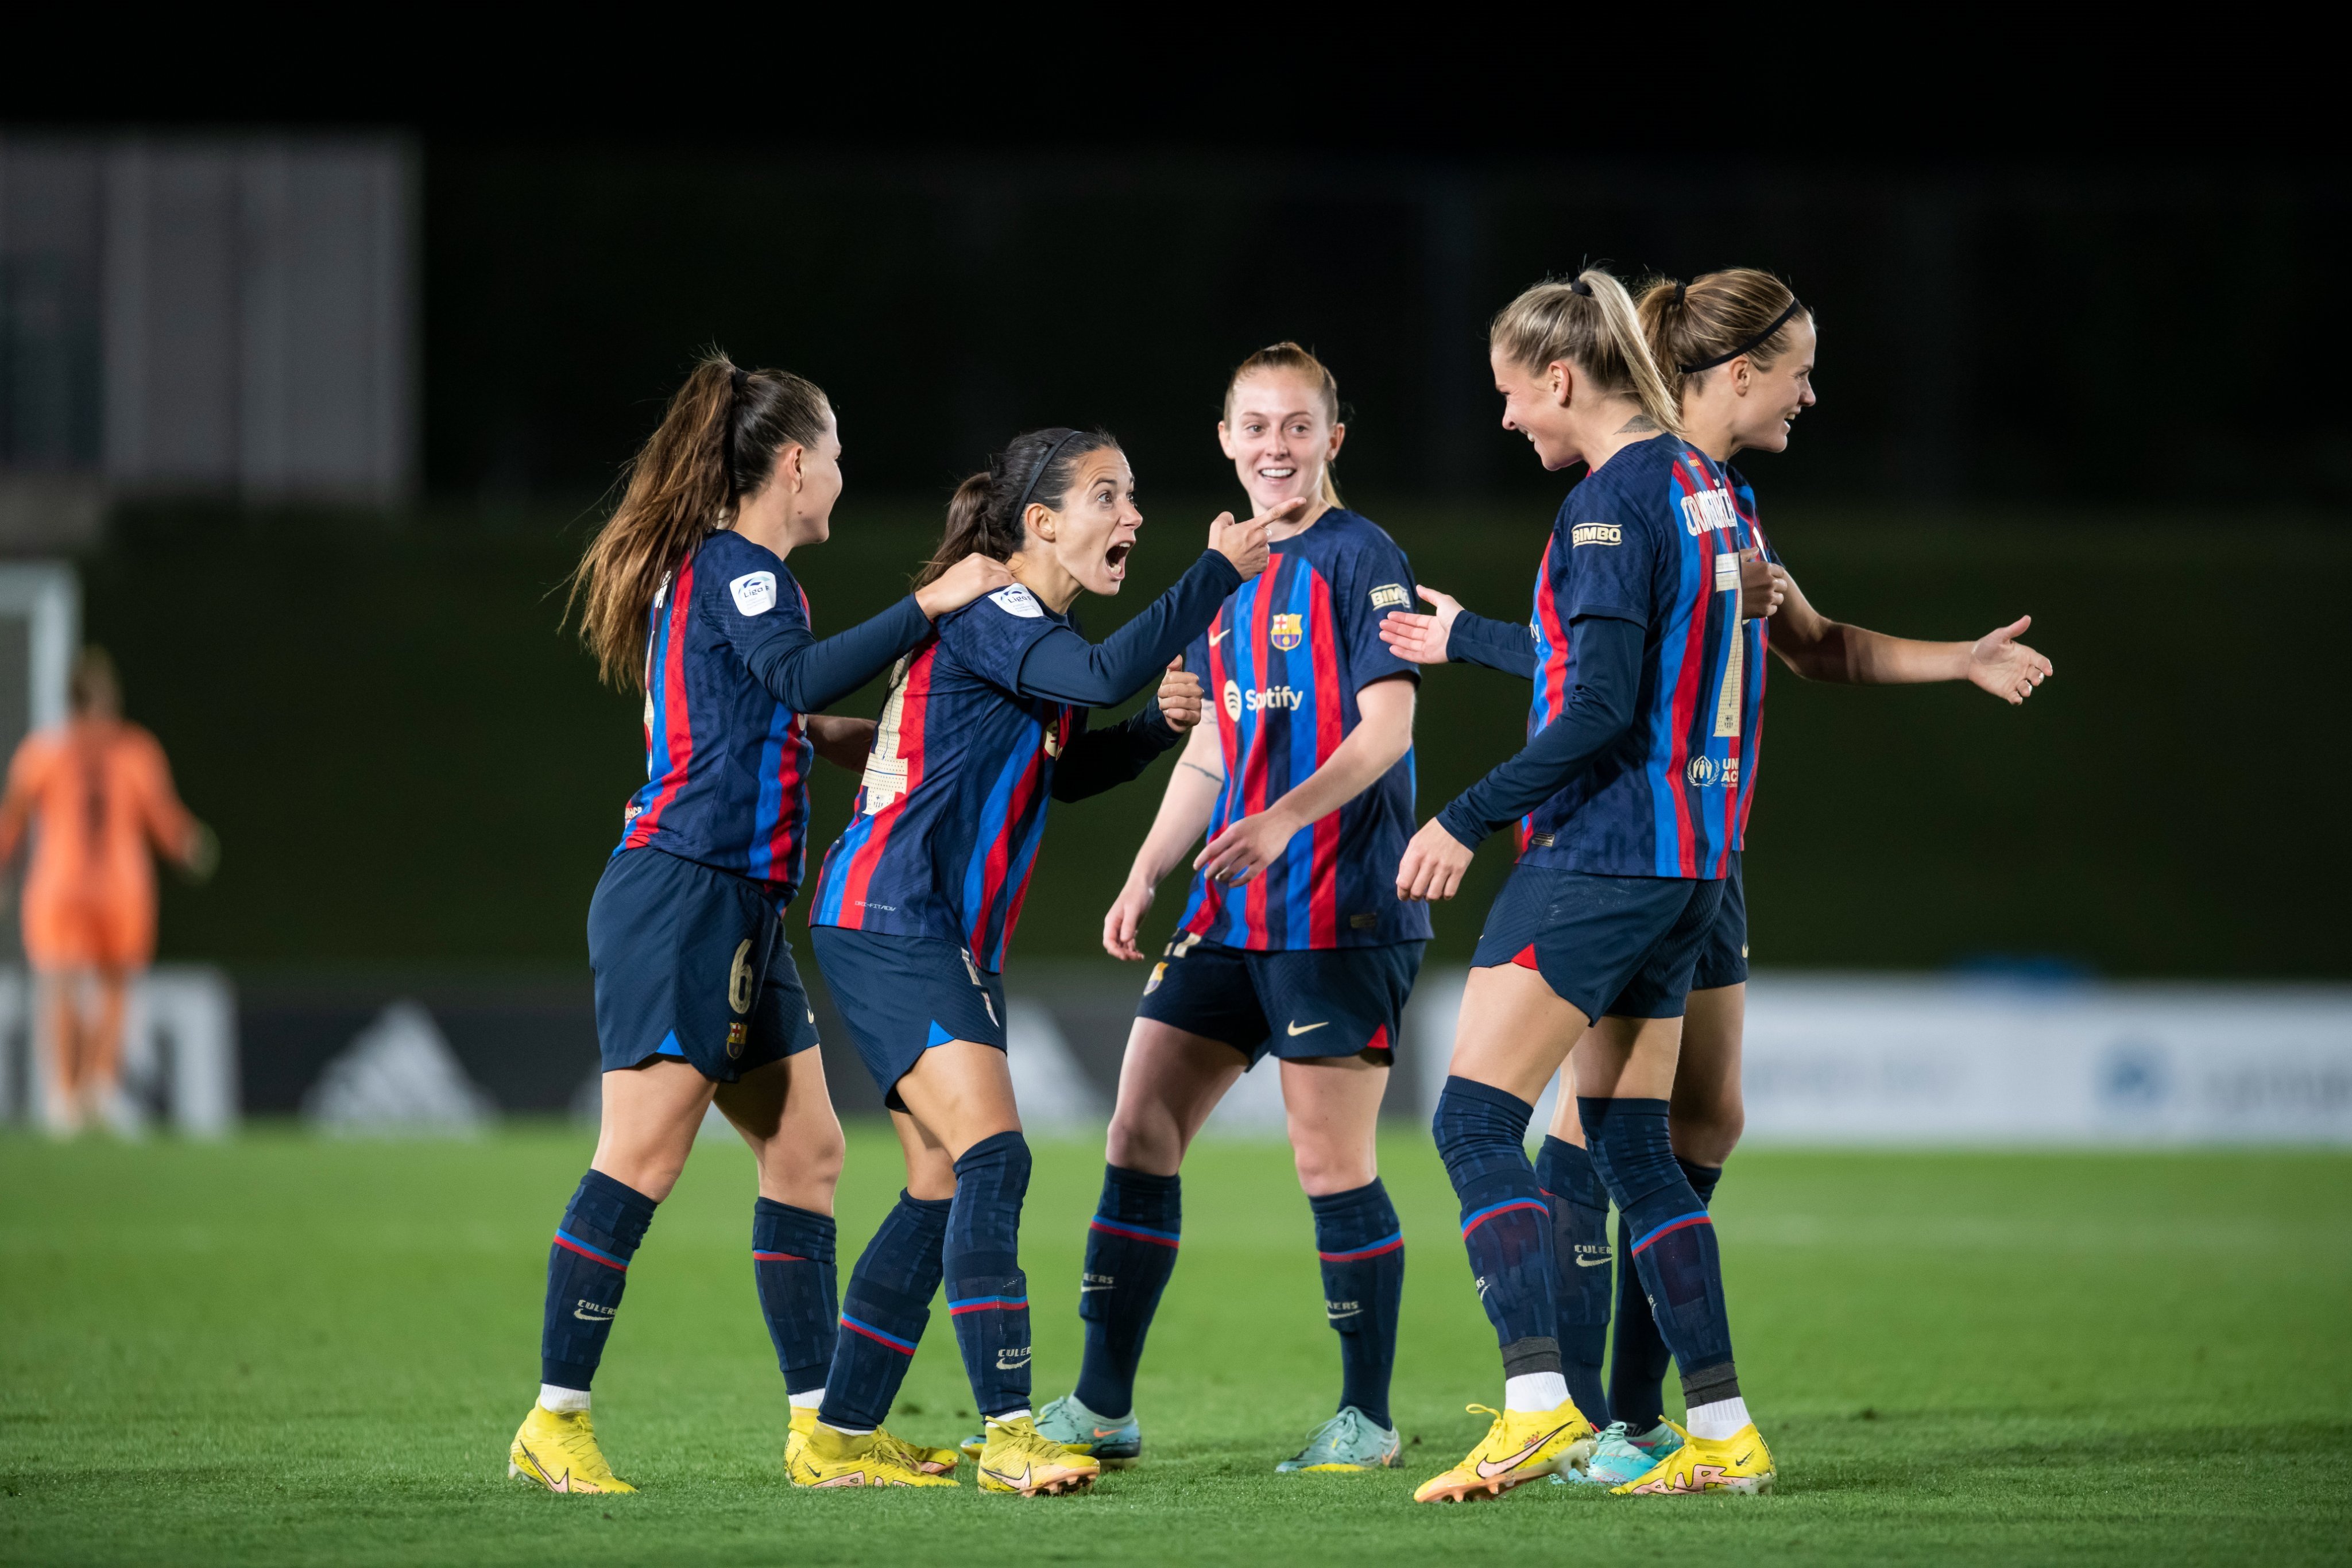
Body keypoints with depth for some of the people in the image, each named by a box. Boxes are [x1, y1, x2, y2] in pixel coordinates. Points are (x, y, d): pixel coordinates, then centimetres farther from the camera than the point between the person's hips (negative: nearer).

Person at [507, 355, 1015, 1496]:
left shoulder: (709, 568, 20)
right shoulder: (737, 566, -9)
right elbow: (800, 676, -26)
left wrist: (826, 737, 22)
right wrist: (928, 606, -26)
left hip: (736, 910, 11)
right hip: (684, 893, -11)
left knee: (804, 1148, 9)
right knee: (643, 1156, -12)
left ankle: (821, 1421, 12)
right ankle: (554, 1424, -11)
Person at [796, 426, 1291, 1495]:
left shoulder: (1026, 627, 16)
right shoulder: (984, 620, -15)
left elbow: (1061, 771, 28)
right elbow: (1104, 673, -33)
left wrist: (1158, 722, 11)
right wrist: (1220, 571, -30)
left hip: (951, 941, 11)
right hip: (889, 926, -11)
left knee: (946, 1188, 11)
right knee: (992, 1159, -18)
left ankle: (840, 1439, 16)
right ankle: (1008, 1432, -23)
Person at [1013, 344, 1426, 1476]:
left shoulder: (1359, 560, -6)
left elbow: (1387, 725, -15)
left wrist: (1285, 820, -29)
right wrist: (1145, 877, 14)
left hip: (1340, 909, -8)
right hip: (1229, 915, 8)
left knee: (1331, 1163, -6)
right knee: (1139, 1132, 4)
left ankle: (1368, 1418, 5)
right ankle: (1103, 1408, 9)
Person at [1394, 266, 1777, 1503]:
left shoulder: (1611, 505, -15)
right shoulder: (1703, 485, 13)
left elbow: (1602, 708, -20)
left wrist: (1467, 820, -17)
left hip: (1599, 849, -9)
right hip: (1689, 861, 9)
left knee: (1475, 1118, -8)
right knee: (1629, 1142, 13)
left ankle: (1538, 1402, -20)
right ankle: (1722, 1428, 10)